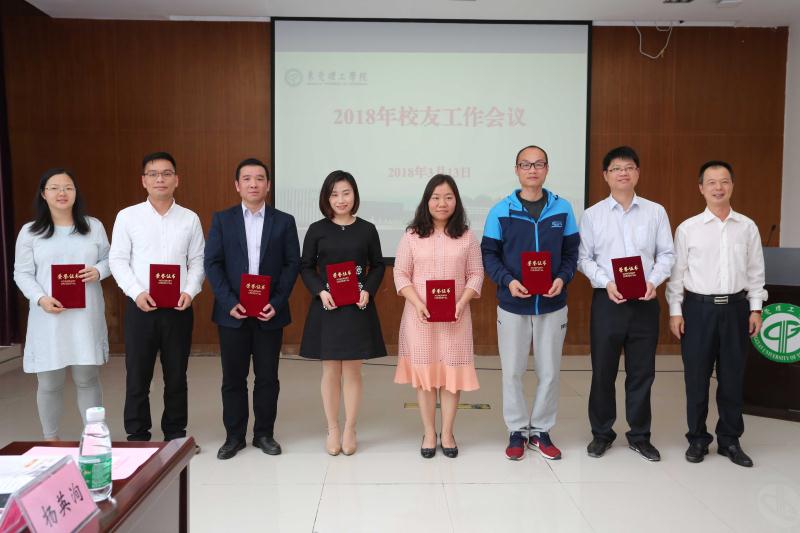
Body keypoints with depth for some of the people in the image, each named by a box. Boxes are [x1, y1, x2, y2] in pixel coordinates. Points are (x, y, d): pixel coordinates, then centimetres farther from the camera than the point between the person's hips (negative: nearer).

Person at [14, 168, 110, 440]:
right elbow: (22, 273, 1)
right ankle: (50, 440, 25)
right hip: (48, 318, 0)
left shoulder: (94, 226, 7)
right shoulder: (29, 232, 3)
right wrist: (41, 299, -16)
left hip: (86, 317, 1)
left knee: (87, 379, 7)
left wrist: (98, 271, -11)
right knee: (48, 384, 7)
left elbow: (109, 259, 12)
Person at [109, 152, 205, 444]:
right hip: (140, 307, -1)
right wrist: (137, 292, -13)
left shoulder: (190, 219, 5)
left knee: (176, 376, 10)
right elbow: (117, 260, 0)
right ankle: (137, 436, 21)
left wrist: (190, 291, -10)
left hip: (178, 308, 1)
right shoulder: (127, 216, 2)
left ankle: (175, 434, 24)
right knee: (137, 376, 6)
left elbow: (197, 261, 5)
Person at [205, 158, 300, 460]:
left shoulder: (284, 221, 5)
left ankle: (264, 434, 22)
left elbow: (292, 264, 1)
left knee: (267, 376, 7)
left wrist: (277, 303, -10)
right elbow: (212, 264, 0)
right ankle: (234, 436, 21)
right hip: (232, 312, 0)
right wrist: (229, 302, -11)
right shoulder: (222, 220, 6)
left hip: (269, 312, 0)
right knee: (233, 377, 8)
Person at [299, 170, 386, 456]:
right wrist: (320, 291, -12)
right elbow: (306, 267, 4)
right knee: (330, 371, 7)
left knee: (352, 370, 6)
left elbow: (378, 266, 7)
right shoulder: (317, 229, 1)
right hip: (326, 307, 0)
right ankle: (332, 430, 21)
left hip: (358, 308, 0)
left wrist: (368, 291, -10)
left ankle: (349, 430, 20)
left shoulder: (367, 229, 2)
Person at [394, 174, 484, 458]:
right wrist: (418, 304, -14)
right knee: (423, 372, 5)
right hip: (419, 315, 0)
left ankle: (447, 433, 18)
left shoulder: (466, 237, 4)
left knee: (452, 372, 3)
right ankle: (429, 433, 19)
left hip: (455, 316, 1)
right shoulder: (412, 235, 2)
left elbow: (476, 275, 3)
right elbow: (401, 275, 0)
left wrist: (462, 304, -12)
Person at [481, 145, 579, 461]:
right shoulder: (501, 210, -2)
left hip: (552, 305, 2)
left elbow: (571, 252, 5)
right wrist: (507, 281, -18)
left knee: (549, 372, 9)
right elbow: (488, 254, -2)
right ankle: (517, 431, 24)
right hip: (513, 305, -1)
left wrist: (563, 278, -13)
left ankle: (541, 430, 26)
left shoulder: (562, 209, 3)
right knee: (512, 372, 7)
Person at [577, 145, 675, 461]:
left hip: (645, 302, 1)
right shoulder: (592, 215, 3)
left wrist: (653, 281, -12)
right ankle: (602, 433, 23)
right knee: (603, 370, 7)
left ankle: (639, 436, 25)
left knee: (642, 371, 9)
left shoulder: (656, 212, 5)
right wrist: (606, 283, -14)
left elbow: (667, 254, 5)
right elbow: (584, 258, 1)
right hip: (607, 301, -1)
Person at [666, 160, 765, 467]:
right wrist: (675, 311, -4)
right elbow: (677, 271, -1)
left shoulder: (747, 227, 4)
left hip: (735, 307, 2)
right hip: (699, 307, -2)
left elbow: (755, 271, 8)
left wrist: (756, 308, 3)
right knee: (696, 377, 6)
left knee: (732, 376, 10)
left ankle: (729, 440, 25)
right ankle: (697, 439, 21)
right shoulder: (688, 228, -2)